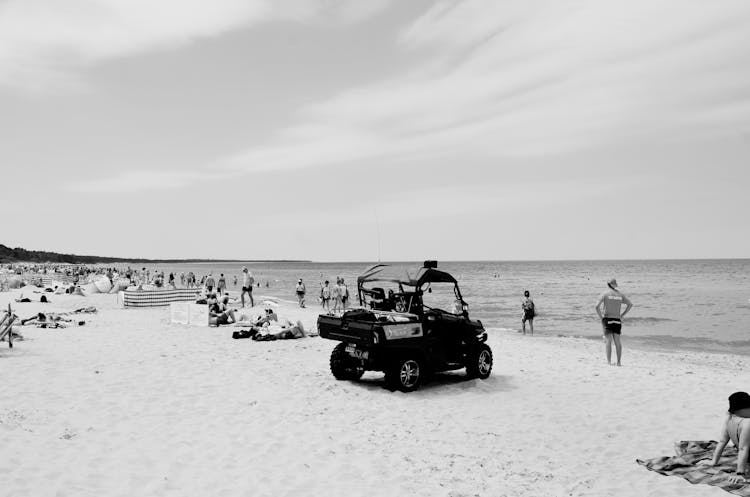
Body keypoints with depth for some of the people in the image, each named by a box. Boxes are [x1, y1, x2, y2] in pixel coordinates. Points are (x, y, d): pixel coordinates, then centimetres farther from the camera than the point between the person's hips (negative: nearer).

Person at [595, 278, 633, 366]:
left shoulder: (605, 294, -4)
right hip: (617, 320, 3)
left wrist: (601, 317, -4)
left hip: (607, 319, -2)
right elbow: (630, 304, 8)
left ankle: (609, 361, -7)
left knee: (608, 341, -2)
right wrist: (622, 315, 8)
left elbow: (597, 307, -14)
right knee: (617, 342, 9)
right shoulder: (620, 294, 5)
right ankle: (619, 362, 10)